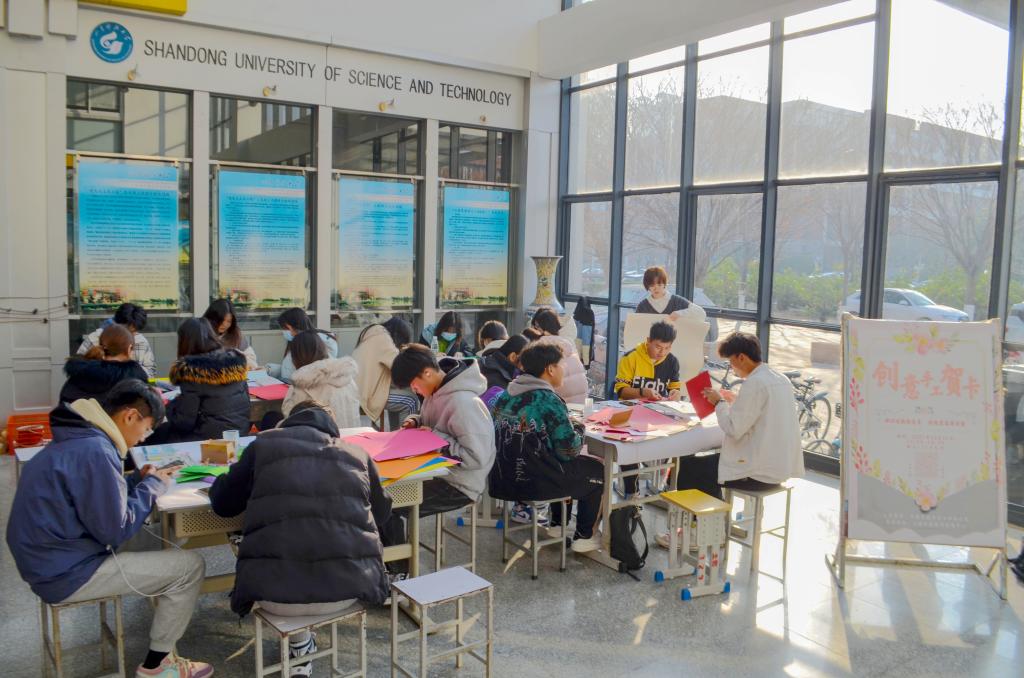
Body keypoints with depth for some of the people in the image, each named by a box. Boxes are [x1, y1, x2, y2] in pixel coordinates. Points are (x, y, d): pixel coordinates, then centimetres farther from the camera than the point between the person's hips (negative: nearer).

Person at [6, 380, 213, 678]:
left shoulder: (76, 439, 7)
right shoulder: (94, 451, -23)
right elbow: (116, 531, -20)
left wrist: (140, 481, 7)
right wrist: (152, 486, -7)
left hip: (50, 559, 10)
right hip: (66, 573, -10)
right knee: (190, 566, -9)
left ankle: (158, 650, 22)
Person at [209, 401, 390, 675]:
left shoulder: (264, 445, 14)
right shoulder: (357, 453, 16)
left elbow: (222, 503, 23)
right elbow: (382, 513, 28)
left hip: (276, 591, -1)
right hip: (348, 586, 1)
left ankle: (300, 645, 32)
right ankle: (301, 645, 40)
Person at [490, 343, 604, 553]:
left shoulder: (507, 395, 4)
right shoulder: (548, 400, -18)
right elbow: (569, 451, -16)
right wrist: (579, 429, 4)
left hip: (503, 477, 8)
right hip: (532, 482, -8)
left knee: (566, 466, 32)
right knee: (599, 470, 15)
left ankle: (557, 525, 39)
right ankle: (584, 537, 22)